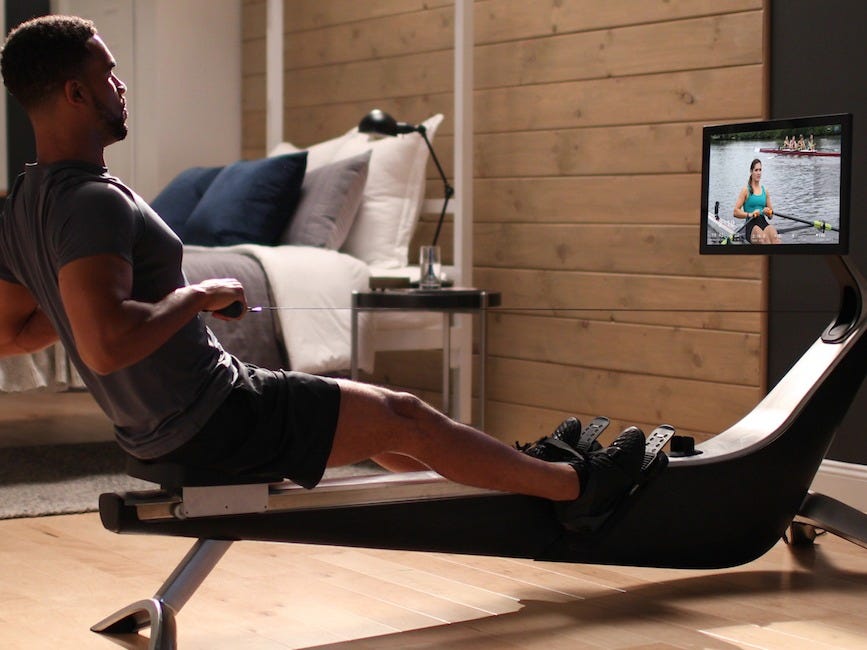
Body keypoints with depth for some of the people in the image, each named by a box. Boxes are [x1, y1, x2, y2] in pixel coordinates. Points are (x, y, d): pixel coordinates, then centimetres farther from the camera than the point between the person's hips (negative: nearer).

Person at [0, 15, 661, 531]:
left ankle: (526, 468, 39)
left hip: (155, 425, 10)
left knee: (377, 410, 23)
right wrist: (197, 296, -23)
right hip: (212, 420, -10)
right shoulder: (94, 203, -26)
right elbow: (105, 344, -38)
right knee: (403, 416, 5)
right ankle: (574, 484, 22)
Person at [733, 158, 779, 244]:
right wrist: (750, 214, -17)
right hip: (750, 224, -4)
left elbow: (771, 216, 24)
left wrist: (769, 213, 0)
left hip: (763, 222, 4)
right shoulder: (746, 190, 5)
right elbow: (736, 212, -2)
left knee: (774, 235, -32)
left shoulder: (765, 191, 19)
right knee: (764, 237, -37)